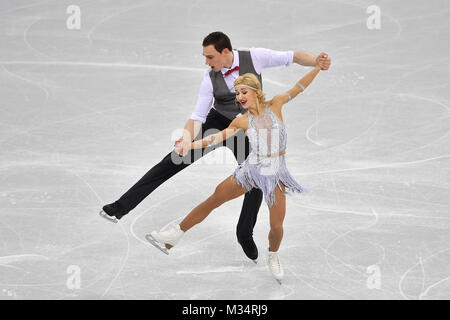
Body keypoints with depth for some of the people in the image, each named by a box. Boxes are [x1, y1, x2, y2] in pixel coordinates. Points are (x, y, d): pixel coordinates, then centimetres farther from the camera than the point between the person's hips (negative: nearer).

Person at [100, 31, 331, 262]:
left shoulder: (255, 58, -16)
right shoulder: (210, 78, -13)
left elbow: (293, 57, -10)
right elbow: (198, 115, -14)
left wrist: (316, 61, -30)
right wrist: (187, 137, -33)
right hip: (217, 124, 0)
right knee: (172, 162, -13)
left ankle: (245, 234, 18)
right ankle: (122, 207, -12)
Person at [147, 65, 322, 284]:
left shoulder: (275, 105, -5)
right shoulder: (242, 121, -1)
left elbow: (298, 88, -6)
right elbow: (219, 137, 0)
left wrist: (318, 67, -14)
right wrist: (190, 145, -10)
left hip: (276, 174, -1)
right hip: (252, 169, 1)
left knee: (277, 226, -3)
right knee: (213, 200, -4)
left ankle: (273, 256, 30)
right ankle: (174, 237, 2)